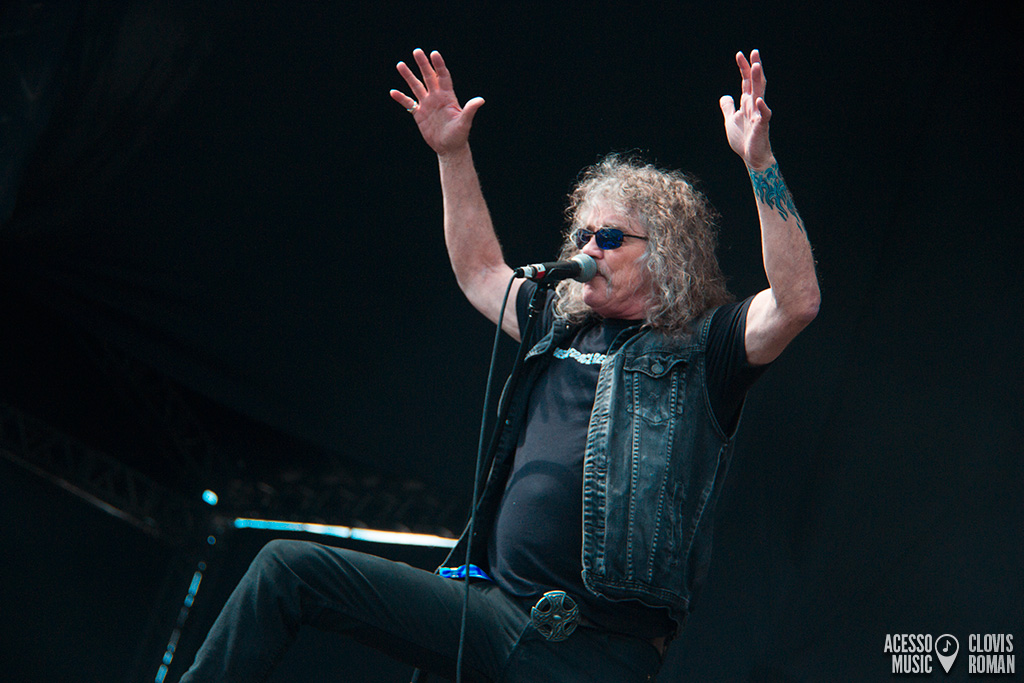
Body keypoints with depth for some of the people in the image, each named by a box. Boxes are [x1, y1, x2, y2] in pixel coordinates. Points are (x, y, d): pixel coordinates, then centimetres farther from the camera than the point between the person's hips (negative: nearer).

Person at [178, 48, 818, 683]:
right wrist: (453, 152, 27)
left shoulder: (703, 348, 0)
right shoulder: (561, 327, 19)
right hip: (490, 607, 6)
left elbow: (796, 302, -17)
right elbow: (480, 270, 33)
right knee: (289, 567, -2)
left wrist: (760, 163, -24)